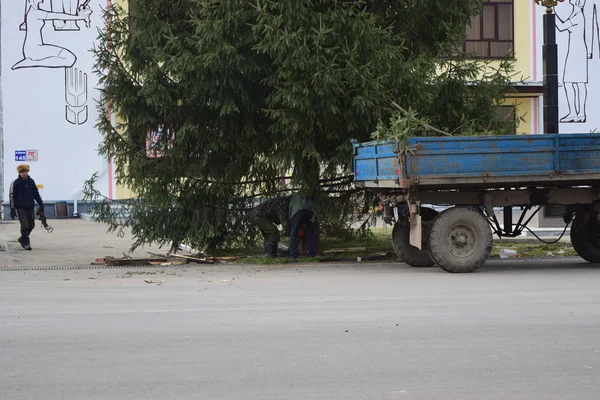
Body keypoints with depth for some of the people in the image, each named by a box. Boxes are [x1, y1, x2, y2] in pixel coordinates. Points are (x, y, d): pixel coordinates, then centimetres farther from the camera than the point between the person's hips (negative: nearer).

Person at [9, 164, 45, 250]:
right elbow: (12, 196, -3)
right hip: (20, 207, -5)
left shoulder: (31, 181, 7)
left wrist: (41, 204, 12)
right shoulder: (15, 183, -4)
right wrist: (12, 209, -7)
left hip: (30, 207, 5)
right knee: (25, 225, -12)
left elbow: (36, 194, 16)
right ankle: (26, 243, -6)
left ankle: (22, 239, 30)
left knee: (31, 225, 10)